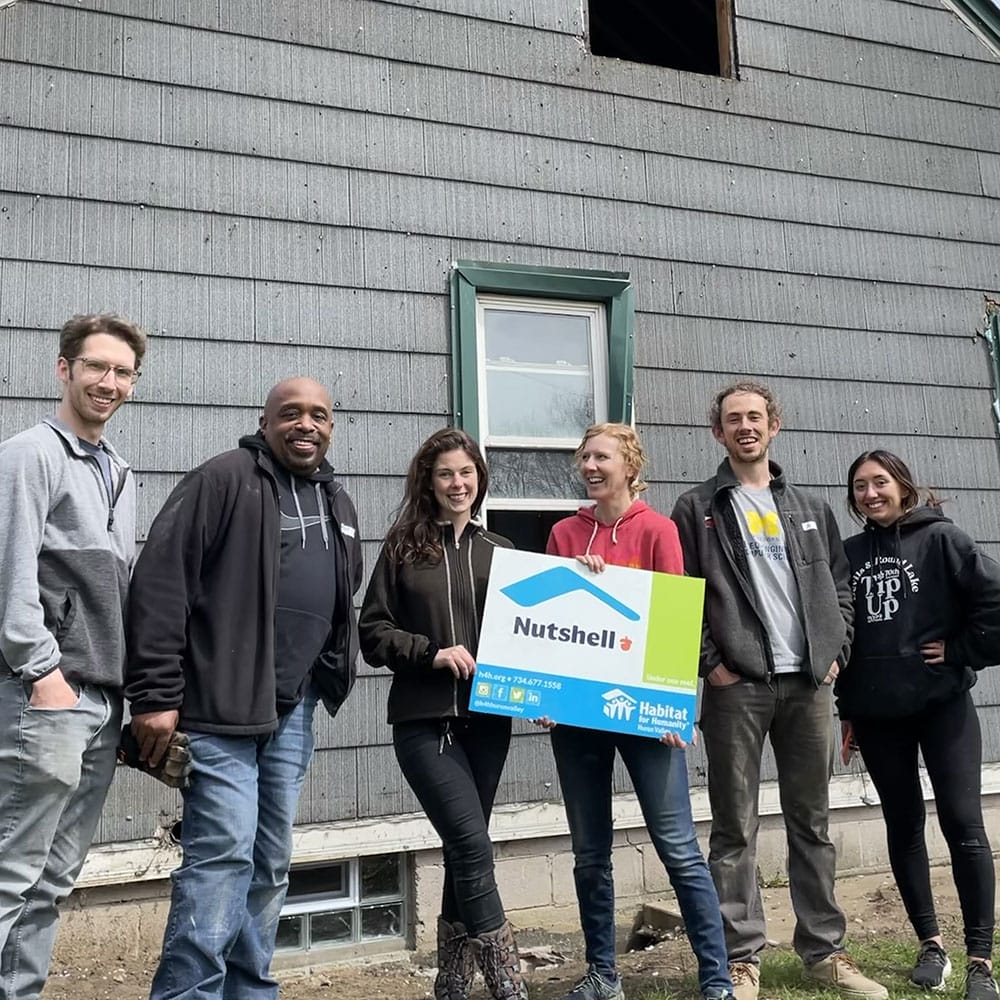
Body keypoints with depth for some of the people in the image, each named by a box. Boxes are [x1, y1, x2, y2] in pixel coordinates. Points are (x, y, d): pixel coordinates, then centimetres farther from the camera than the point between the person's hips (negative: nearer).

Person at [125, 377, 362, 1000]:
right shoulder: (224, 479, -8)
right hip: (220, 705, -7)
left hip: (293, 710, 7)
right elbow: (160, 581, -14)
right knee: (224, 854, -10)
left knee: (271, 863, 13)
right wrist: (156, 696, -17)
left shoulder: (339, 504, 15)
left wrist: (330, 676, 15)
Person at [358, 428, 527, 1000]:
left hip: (488, 720, 3)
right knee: (473, 847, -12)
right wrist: (432, 652, -12)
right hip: (424, 722, -3)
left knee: (464, 851, 10)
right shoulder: (403, 549, 3)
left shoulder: (501, 552, 11)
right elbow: (372, 633, 0)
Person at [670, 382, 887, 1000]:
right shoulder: (698, 509, 4)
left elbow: (840, 586, 16)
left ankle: (824, 950, 22)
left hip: (809, 684, 4)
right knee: (735, 828, 1)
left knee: (813, 823, 11)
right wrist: (711, 664, -9)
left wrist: (836, 653, 4)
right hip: (737, 685, -3)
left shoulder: (810, 508, 16)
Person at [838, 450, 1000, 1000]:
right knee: (903, 826, 10)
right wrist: (846, 710, 11)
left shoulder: (939, 539, -4)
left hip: (942, 705, -4)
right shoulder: (850, 554, 7)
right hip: (877, 713, 4)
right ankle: (930, 944, 23)